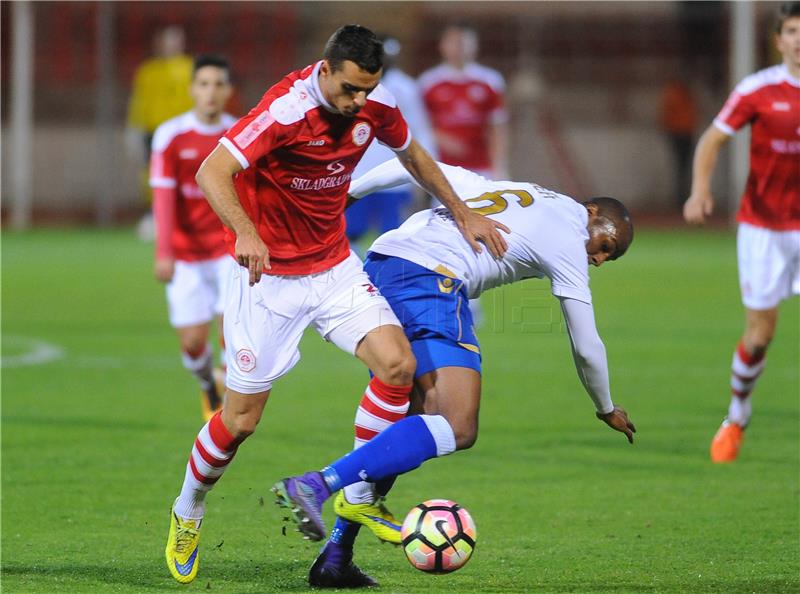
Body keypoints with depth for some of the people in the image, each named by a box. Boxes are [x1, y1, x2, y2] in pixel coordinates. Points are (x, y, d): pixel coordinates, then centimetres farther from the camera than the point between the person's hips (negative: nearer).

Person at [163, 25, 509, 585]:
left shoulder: (375, 105, -6)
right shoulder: (287, 109, -26)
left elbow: (412, 154, 17)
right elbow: (212, 172, -35)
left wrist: (463, 213, 17)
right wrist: (246, 232, -51)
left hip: (335, 266, 5)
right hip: (269, 273, -5)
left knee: (398, 365, -15)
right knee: (241, 419, -2)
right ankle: (187, 516, 26)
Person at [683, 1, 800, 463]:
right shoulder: (758, 90, -7)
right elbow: (713, 140, -4)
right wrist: (700, 190, -19)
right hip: (762, 225, -1)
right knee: (760, 333, 0)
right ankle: (738, 416, 24)